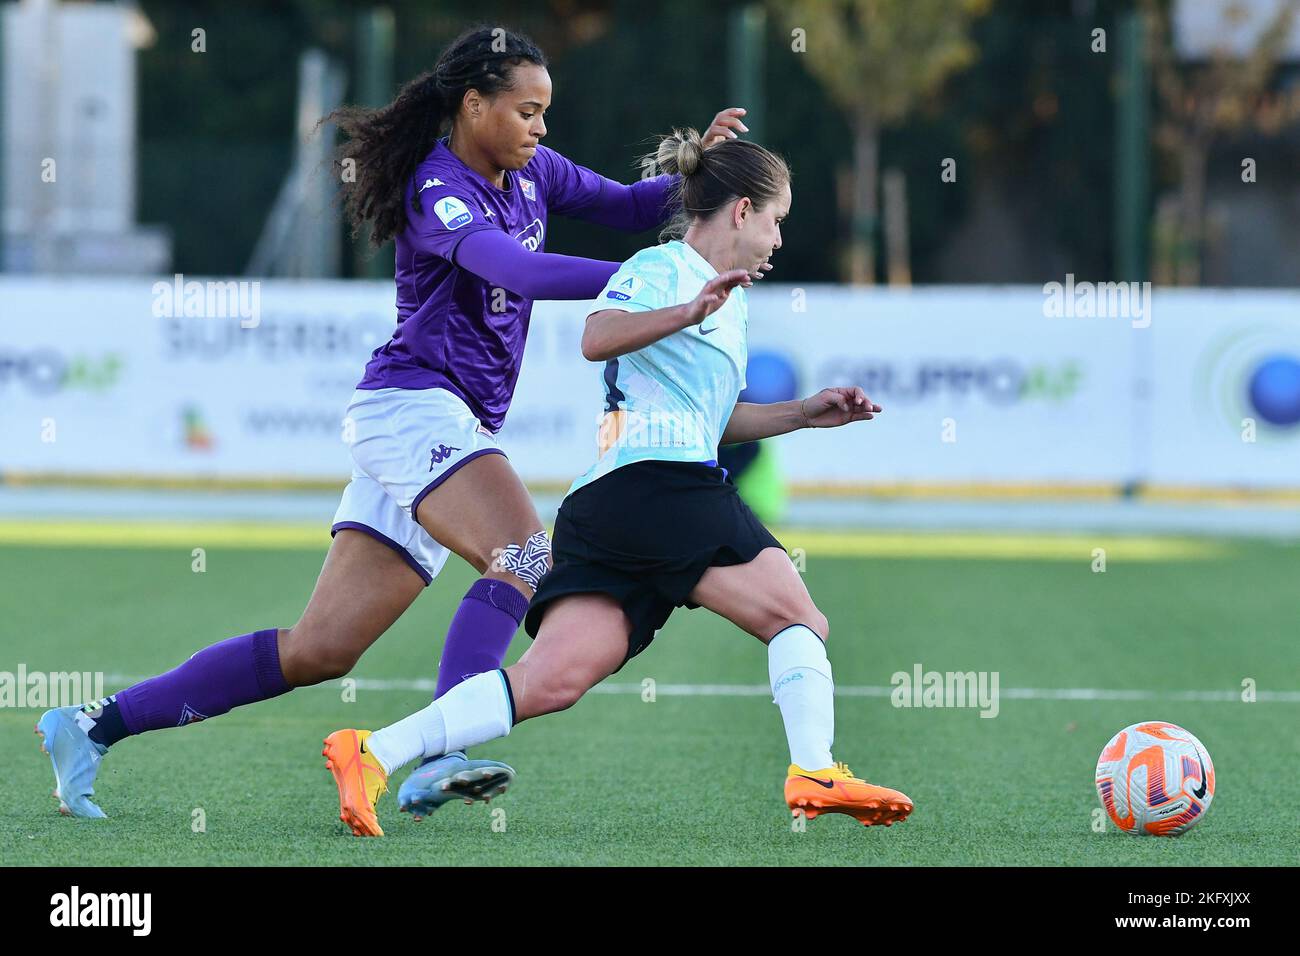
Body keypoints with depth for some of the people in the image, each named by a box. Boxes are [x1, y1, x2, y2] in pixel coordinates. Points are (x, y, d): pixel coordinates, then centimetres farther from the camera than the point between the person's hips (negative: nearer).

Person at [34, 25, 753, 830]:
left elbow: (628, 206, 24)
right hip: (413, 403, -8)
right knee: (527, 561, -28)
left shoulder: (531, 174, 14)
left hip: (456, 431, 8)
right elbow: (514, 269, -28)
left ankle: (93, 726, 8)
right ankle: (442, 754, -39)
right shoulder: (437, 188, -12)